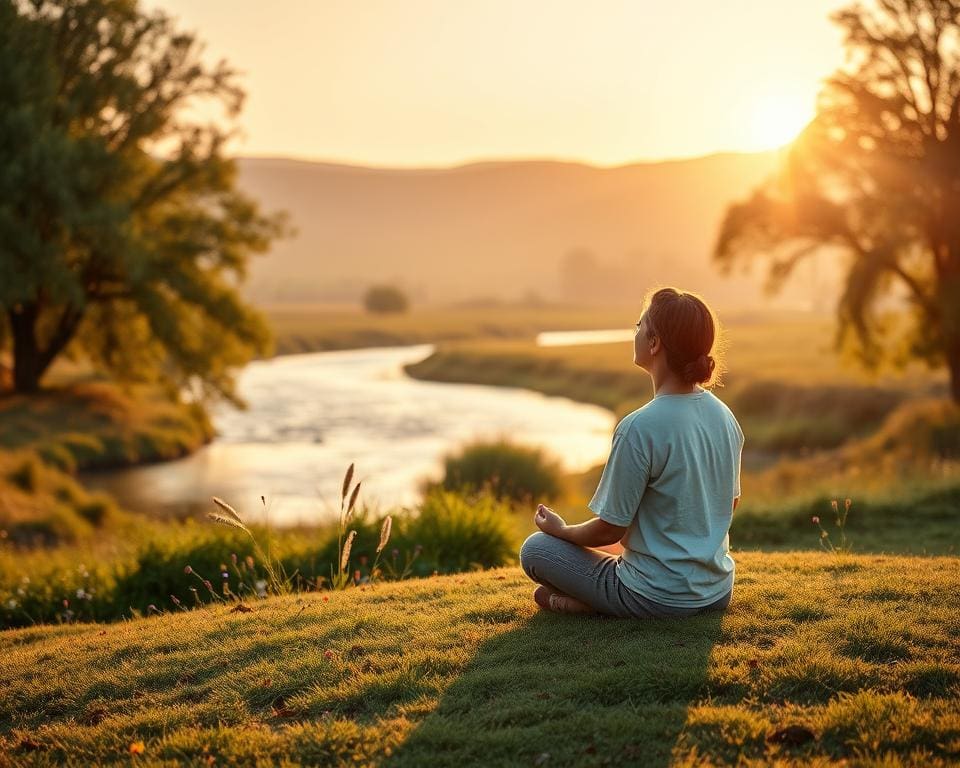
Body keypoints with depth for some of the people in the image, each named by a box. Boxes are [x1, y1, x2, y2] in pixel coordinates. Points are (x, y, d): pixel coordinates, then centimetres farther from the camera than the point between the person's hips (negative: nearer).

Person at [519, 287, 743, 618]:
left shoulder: (639, 427, -23)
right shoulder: (725, 416, -1)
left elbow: (610, 529, -16)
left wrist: (561, 530, 5)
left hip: (659, 599, -7)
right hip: (717, 591, 7)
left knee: (535, 548, 10)